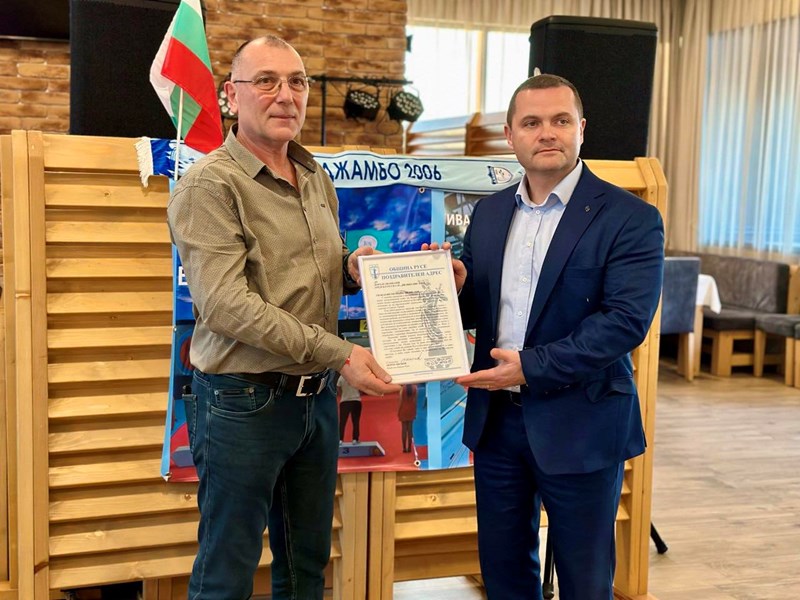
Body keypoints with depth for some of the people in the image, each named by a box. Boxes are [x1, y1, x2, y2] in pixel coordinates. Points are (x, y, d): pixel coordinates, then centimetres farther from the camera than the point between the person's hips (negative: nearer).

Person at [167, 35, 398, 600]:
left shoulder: (318, 179, 11)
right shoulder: (210, 185, -13)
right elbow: (226, 305, -22)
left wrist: (352, 269, -2)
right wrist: (339, 353, -25)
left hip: (317, 398, 7)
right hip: (244, 402, -7)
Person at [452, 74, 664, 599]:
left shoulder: (630, 219, -10)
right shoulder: (490, 212, 8)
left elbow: (626, 320, -19)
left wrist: (532, 367, -23)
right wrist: (456, 286, -11)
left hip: (580, 425, -5)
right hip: (496, 418, 5)